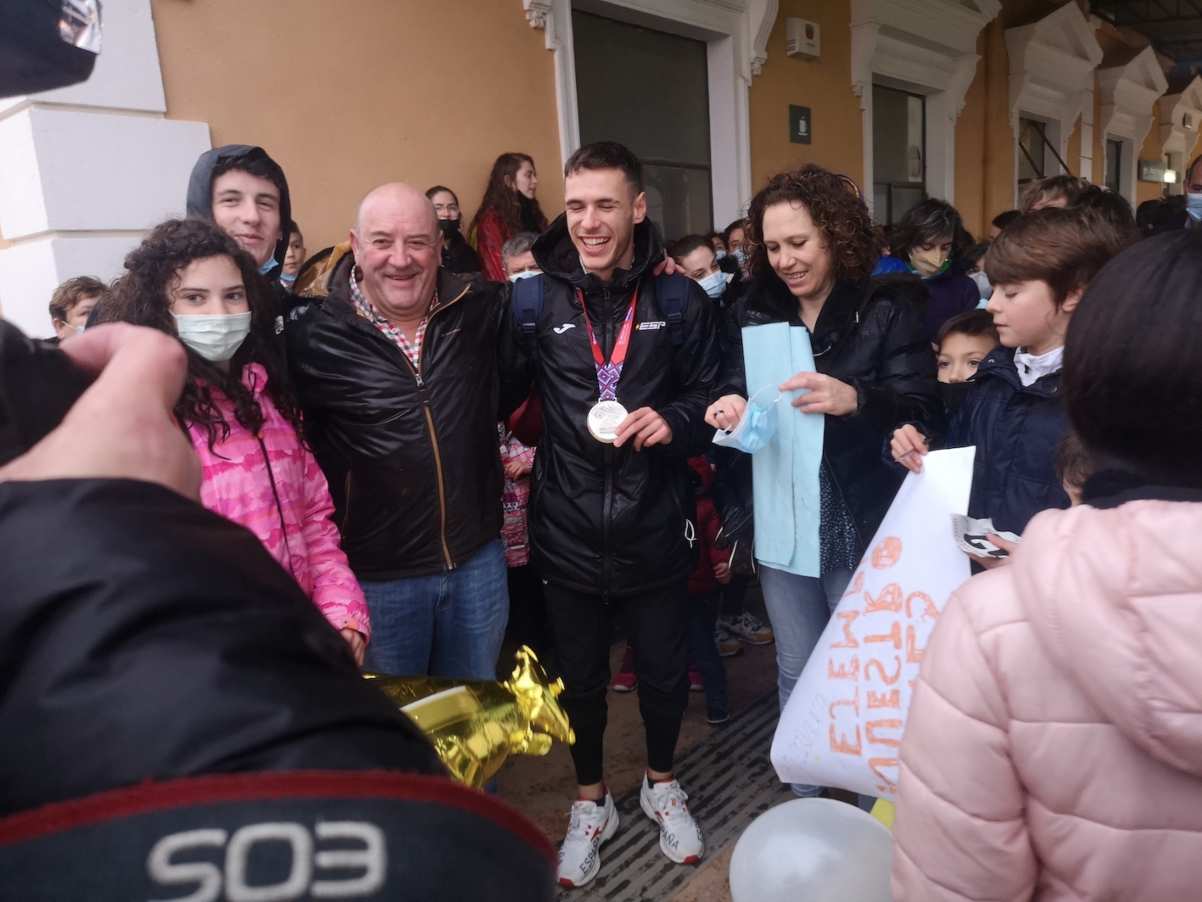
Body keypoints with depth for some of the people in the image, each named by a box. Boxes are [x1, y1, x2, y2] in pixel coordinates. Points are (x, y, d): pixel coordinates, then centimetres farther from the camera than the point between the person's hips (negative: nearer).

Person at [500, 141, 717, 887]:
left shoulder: (680, 300, -3)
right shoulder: (533, 300, -5)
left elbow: (712, 398, 2)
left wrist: (674, 421, -17)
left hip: (655, 531, 1)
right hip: (568, 533, 0)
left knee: (665, 671, 18)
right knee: (580, 677, 18)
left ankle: (663, 785, 47)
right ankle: (592, 802, 43)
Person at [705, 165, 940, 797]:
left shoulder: (888, 309, -6)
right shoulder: (754, 311, 6)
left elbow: (922, 412, -13)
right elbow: (732, 390, 8)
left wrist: (853, 400, -32)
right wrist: (730, 407, -16)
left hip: (862, 526, -3)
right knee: (796, 674, 16)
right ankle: (804, 808, 37)